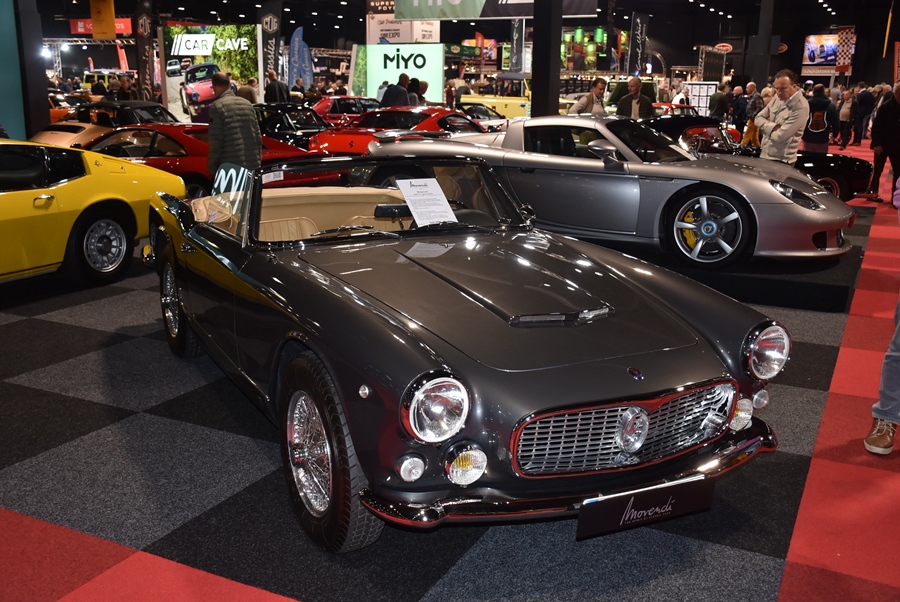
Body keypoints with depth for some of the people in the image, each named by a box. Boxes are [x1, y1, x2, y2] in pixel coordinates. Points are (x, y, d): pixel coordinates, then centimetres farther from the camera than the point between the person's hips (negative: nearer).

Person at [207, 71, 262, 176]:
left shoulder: (216, 106, -7)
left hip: (230, 167, -6)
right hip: (253, 164, 6)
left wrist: (212, 167, -4)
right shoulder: (247, 103, 12)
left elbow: (215, 142, -11)